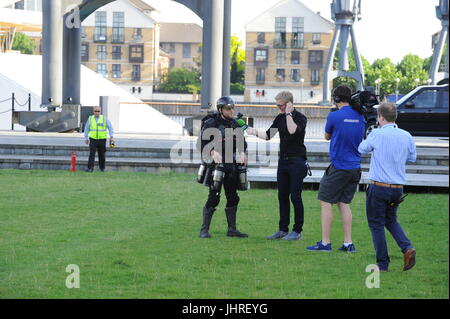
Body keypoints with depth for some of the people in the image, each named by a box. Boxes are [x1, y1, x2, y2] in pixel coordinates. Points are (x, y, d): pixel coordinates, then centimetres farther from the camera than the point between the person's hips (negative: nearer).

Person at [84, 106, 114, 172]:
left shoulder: (104, 119, 0)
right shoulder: (90, 119, 4)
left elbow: (110, 127, -2)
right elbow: (86, 129, 10)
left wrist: (111, 136, -15)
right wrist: (86, 138, 9)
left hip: (102, 140, 0)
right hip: (93, 139, 0)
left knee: (101, 155, 9)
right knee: (91, 154, -13)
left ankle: (102, 168, 24)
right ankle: (90, 168, -18)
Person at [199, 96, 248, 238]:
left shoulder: (234, 124, 11)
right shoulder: (211, 123, -7)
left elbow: (241, 140, 14)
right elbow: (203, 141, -13)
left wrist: (242, 152, -6)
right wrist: (213, 152, -29)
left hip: (231, 164, 6)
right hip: (215, 163, -6)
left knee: (233, 198, 8)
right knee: (214, 197, -9)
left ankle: (232, 229, 18)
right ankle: (204, 230, -1)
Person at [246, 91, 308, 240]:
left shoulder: (300, 117, -8)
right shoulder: (280, 118, 11)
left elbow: (293, 131, -26)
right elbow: (268, 135, 15)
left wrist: (289, 114, -21)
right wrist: (255, 132, 0)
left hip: (297, 161, -7)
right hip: (283, 160, 7)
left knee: (295, 196, -5)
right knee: (282, 196, 8)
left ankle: (297, 231, 1)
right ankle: (283, 229, 14)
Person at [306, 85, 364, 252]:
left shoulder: (334, 116, -12)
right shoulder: (360, 117, 4)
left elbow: (327, 136, 4)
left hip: (338, 168, -6)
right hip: (355, 167, 6)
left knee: (326, 202, 2)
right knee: (344, 203, 13)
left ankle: (325, 243, 0)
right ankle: (348, 243, 10)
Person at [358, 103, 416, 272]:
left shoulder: (377, 135, -12)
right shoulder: (406, 136, 1)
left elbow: (362, 149, 5)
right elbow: (412, 157, 13)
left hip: (378, 187, -5)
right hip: (398, 188, 5)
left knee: (376, 224, 6)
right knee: (391, 220, 23)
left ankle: (382, 264, 5)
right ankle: (407, 248, 1)